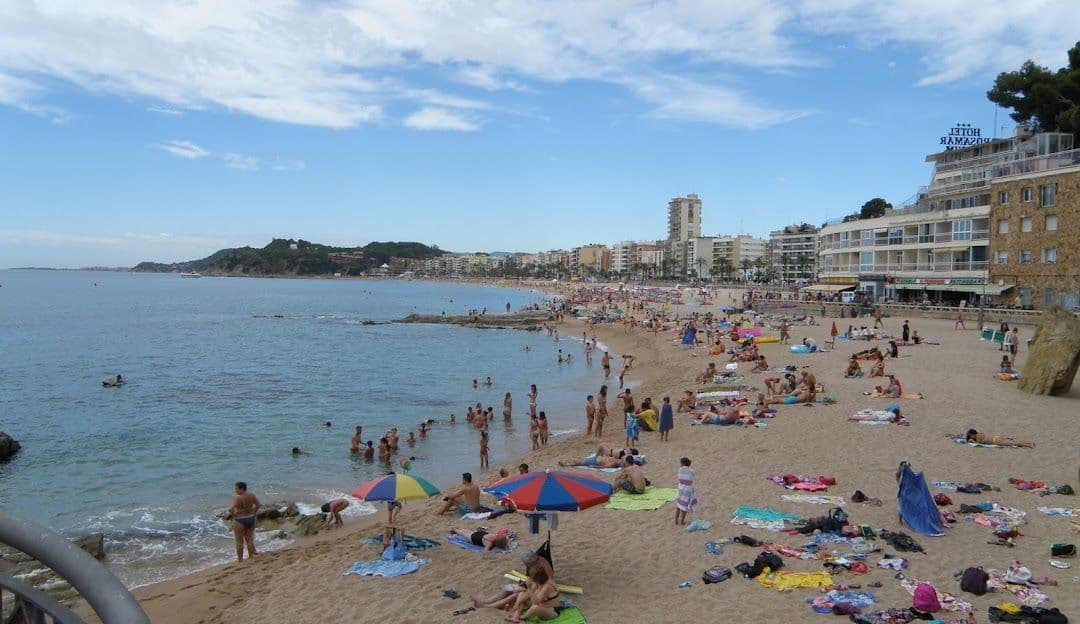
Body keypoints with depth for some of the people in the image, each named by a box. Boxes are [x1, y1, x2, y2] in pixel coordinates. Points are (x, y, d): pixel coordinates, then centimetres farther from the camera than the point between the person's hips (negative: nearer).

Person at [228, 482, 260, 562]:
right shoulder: (251, 496, -3)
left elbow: (230, 509, -31)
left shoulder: (238, 498, -22)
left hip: (240, 521, -6)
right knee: (250, 539, 18)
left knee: (239, 542, 9)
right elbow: (258, 505, 2)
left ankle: (240, 560, 16)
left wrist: (234, 515, -13)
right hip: (251, 519, 6)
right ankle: (251, 558, 26)